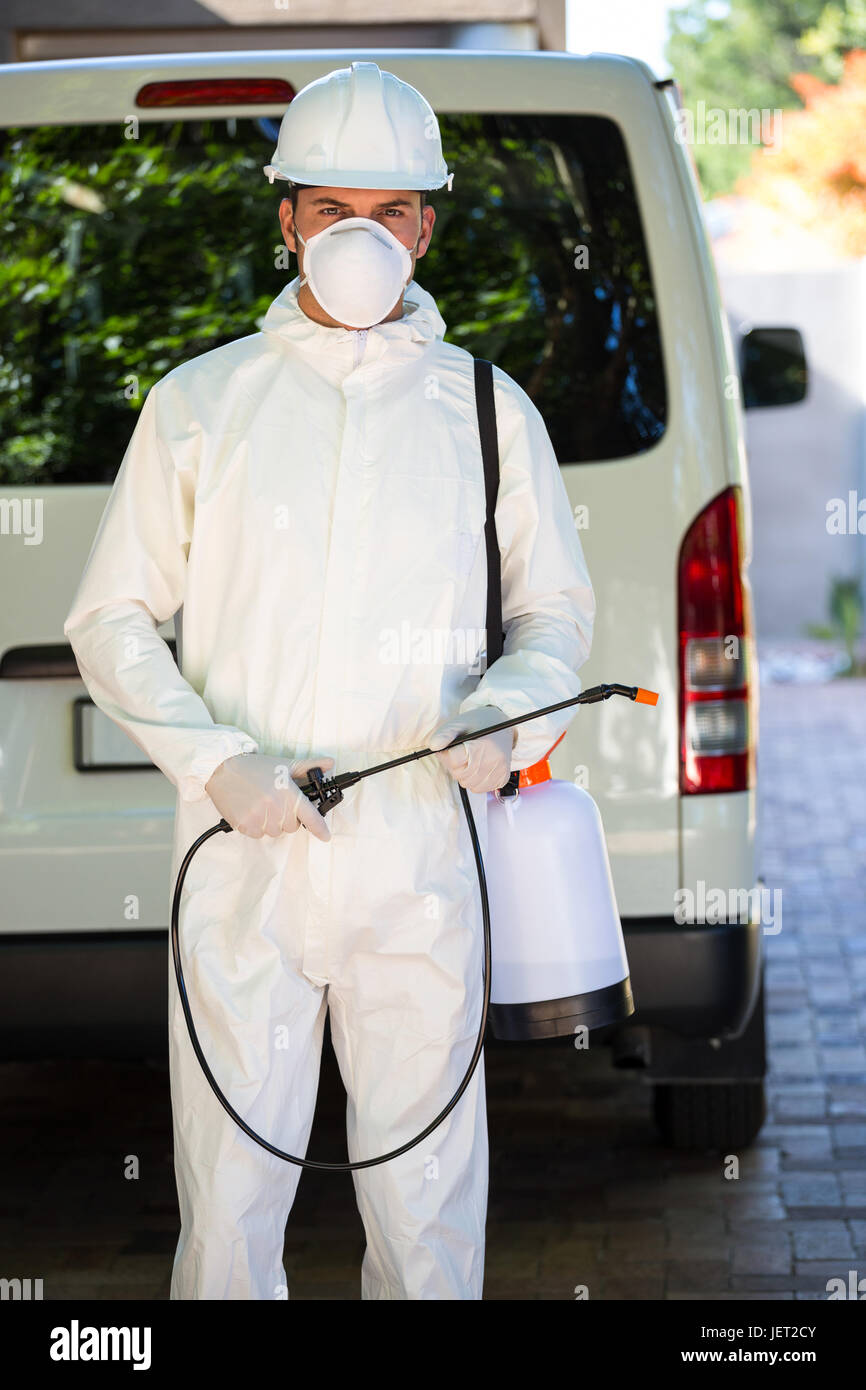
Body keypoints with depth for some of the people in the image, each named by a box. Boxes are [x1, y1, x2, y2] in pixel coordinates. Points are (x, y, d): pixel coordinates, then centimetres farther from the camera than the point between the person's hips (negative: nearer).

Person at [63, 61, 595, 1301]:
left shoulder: (486, 409, 10)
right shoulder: (198, 404, 7)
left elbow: (557, 612, 16)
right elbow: (111, 620, 8)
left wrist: (503, 716, -7)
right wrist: (217, 761, -8)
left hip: (422, 864, 1)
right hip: (241, 860, 0)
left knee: (427, 1200, 4)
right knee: (229, 1199, 1)